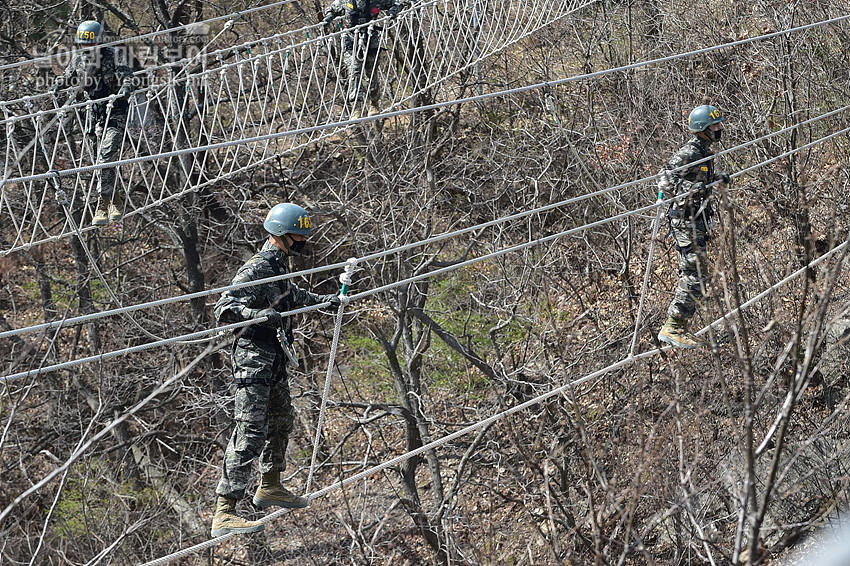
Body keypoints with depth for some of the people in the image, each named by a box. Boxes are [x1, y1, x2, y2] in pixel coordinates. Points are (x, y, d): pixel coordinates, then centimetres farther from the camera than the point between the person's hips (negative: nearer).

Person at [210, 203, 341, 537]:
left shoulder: (278, 266, 15)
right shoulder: (256, 269, -16)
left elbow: (291, 295, 38)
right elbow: (224, 308, -25)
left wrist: (323, 300, 46)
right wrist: (258, 315, -41)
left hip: (274, 360, 10)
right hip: (254, 359, -10)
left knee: (281, 420, 24)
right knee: (250, 432, -15)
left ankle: (270, 488, 43)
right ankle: (224, 514, -19)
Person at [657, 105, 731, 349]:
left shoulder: (705, 151, 14)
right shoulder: (689, 153, -16)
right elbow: (666, 178, -24)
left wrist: (718, 176, 29)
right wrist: (689, 188, -35)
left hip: (697, 221, 10)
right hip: (686, 221, -10)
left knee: (693, 276, 12)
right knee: (695, 276, -12)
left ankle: (679, 328, 17)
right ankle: (671, 329, -10)